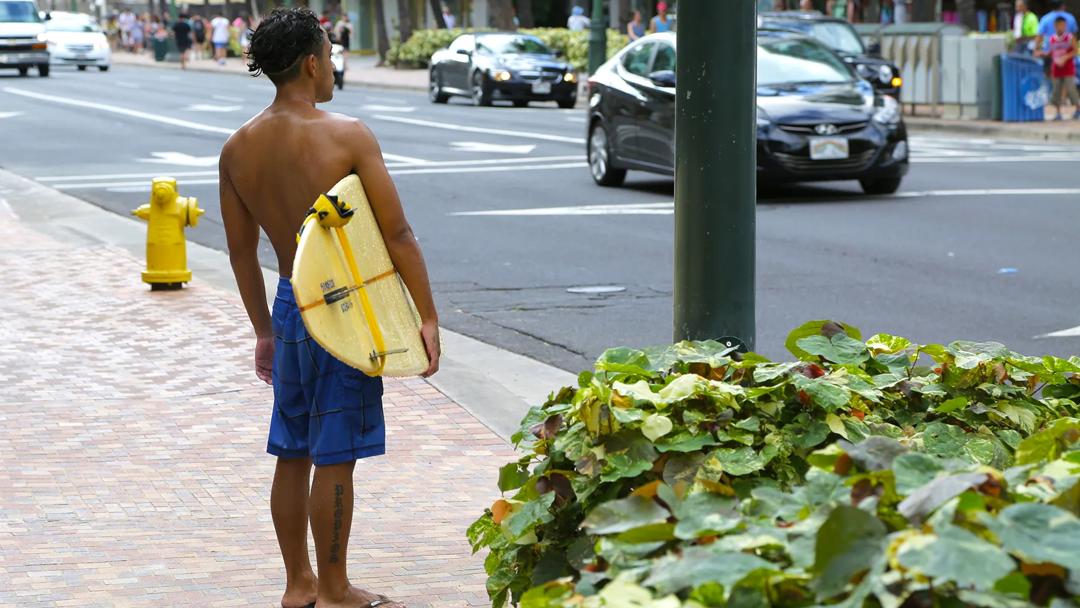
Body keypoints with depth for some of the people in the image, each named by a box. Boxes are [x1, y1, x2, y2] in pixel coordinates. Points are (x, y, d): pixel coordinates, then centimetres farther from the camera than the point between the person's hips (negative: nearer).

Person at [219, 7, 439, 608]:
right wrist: (428, 316, -7)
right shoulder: (348, 136, -15)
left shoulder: (238, 149, 2)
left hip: (289, 306, 6)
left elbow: (242, 250, 10)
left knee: (293, 452, 15)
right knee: (335, 457, 2)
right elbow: (398, 234, -15)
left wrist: (264, 330, 21)